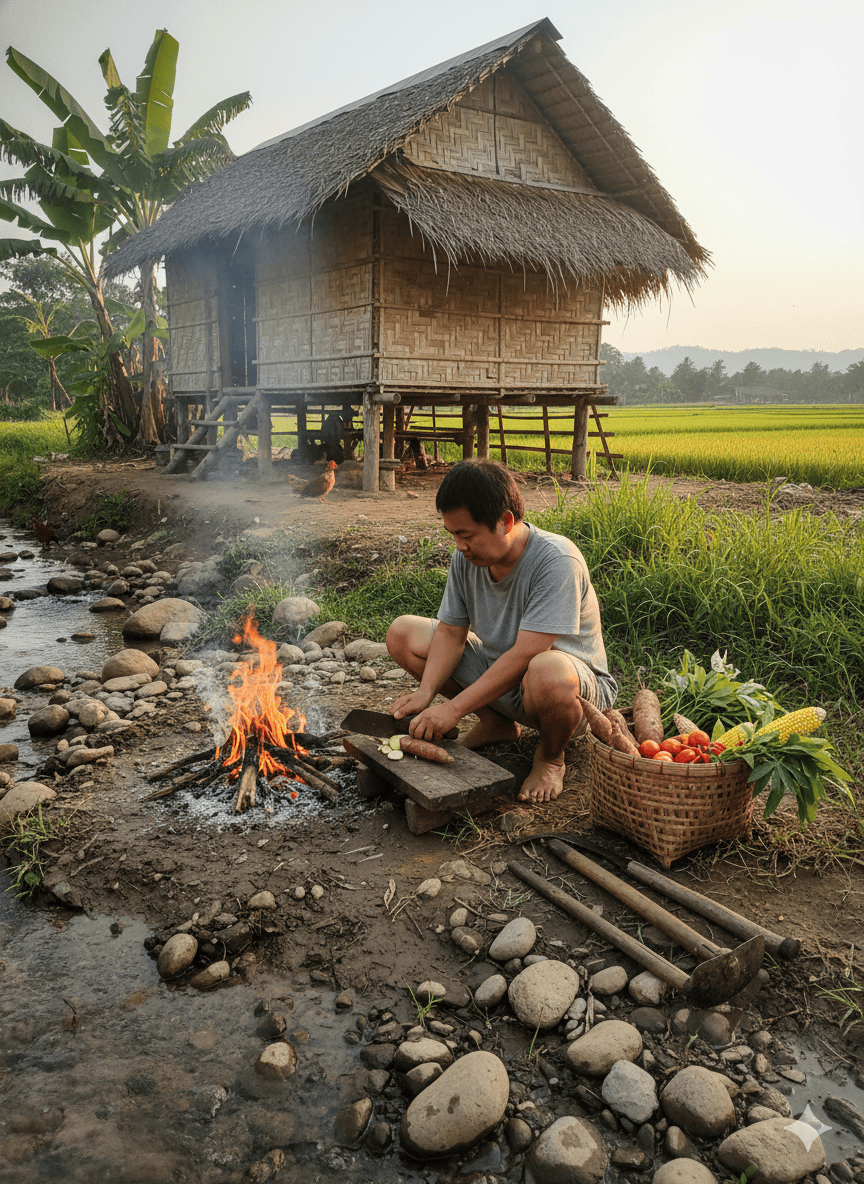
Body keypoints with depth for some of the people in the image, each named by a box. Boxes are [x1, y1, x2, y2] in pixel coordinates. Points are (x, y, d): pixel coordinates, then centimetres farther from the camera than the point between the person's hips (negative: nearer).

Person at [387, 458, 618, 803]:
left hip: (580, 686, -7)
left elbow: (526, 655, -33)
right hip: (495, 671, 7)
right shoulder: (466, 558, -7)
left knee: (547, 673, -45)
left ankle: (550, 757, -7)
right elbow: (450, 634, -3)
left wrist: (454, 708, -33)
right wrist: (425, 692, -21)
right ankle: (495, 723, 9)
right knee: (402, 634, -3)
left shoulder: (556, 561, -29)